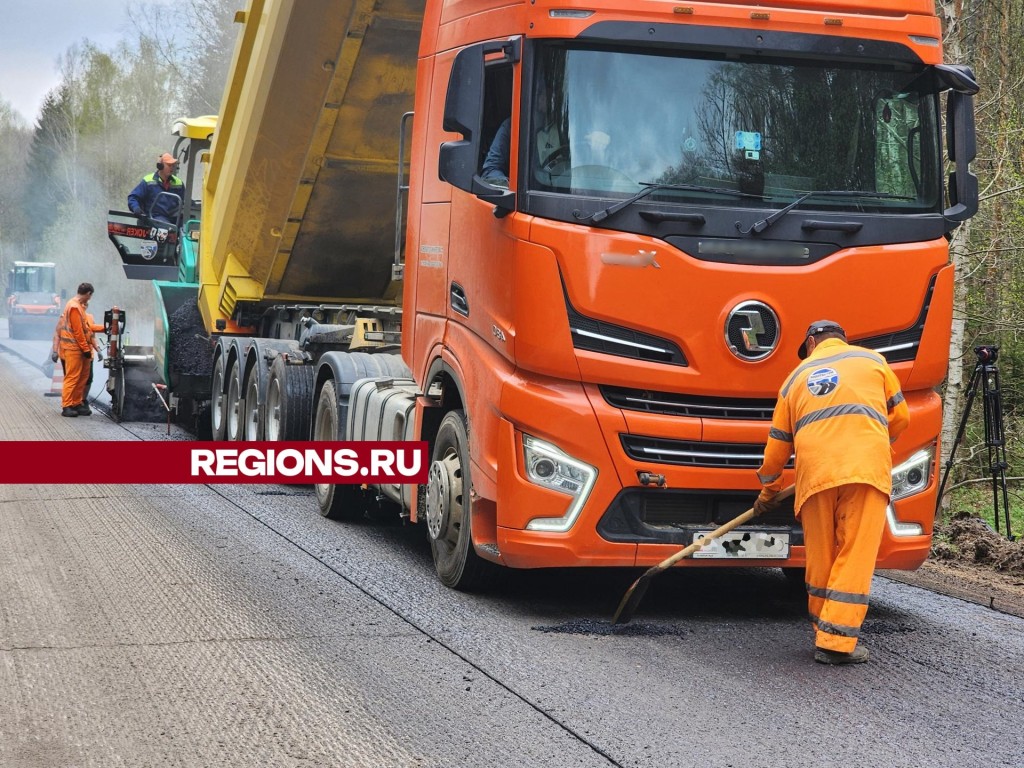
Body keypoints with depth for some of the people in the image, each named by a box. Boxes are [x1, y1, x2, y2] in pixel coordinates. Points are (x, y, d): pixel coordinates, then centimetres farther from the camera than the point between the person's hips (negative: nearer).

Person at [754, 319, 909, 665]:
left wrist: (768, 491, 41)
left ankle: (824, 635, 19)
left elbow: (777, 444, 28)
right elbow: (899, 417, 20)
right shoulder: (872, 360, 20)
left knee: (820, 559, 12)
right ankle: (836, 643, -8)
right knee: (855, 557, -3)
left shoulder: (796, 377, 25)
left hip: (814, 474, 2)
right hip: (866, 469, -2)